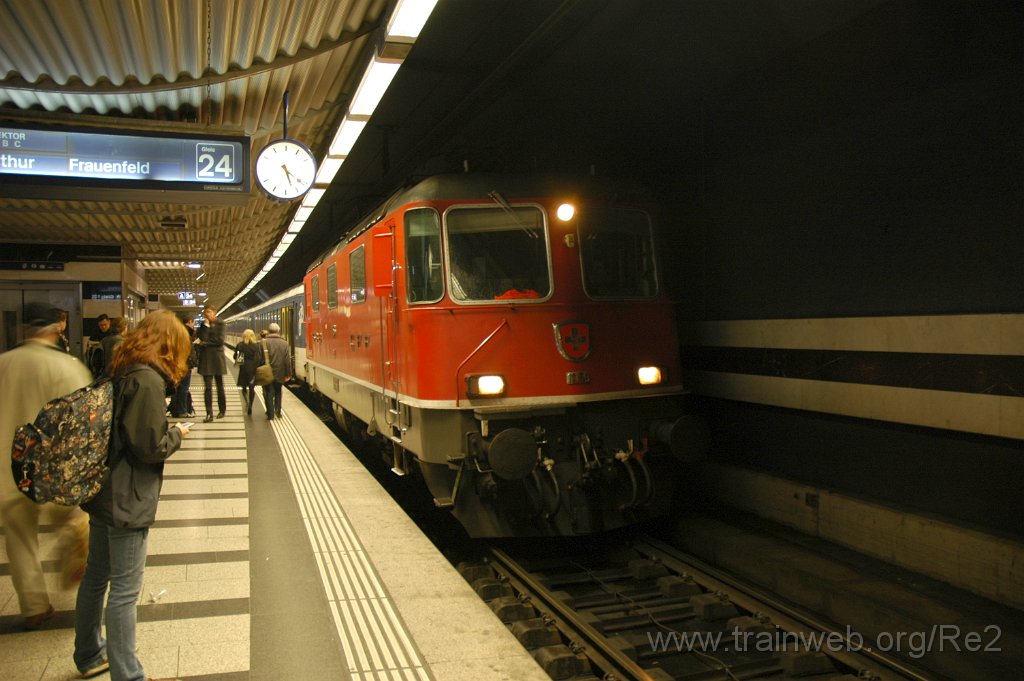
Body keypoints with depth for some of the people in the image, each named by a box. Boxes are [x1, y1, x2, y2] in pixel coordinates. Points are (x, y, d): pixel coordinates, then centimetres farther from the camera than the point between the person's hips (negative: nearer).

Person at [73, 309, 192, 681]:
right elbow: (151, 447, -21)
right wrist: (176, 433, -4)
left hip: (104, 493, 10)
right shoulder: (148, 380, -20)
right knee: (124, 590, 1)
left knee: (96, 577, 22)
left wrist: (166, 430, 9)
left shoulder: (122, 372, 7)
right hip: (127, 501, -9)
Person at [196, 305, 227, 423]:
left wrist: (206, 343, -5)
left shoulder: (220, 324, 3)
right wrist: (206, 325, -8)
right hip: (206, 358, 2)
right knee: (207, 387, -5)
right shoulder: (203, 325, 10)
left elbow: (220, 340, -8)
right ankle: (209, 414, -7)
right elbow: (202, 338, -7)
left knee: (219, 386, 8)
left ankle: (222, 410, 21)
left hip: (217, 357, -2)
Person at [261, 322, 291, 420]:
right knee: (278, 392, 17)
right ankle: (278, 411, 11)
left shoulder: (263, 342, -7)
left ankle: (270, 413, 2)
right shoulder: (284, 343, -3)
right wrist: (288, 374, 3)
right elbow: (288, 360, -3)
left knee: (269, 393, 5)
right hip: (279, 373, 2)